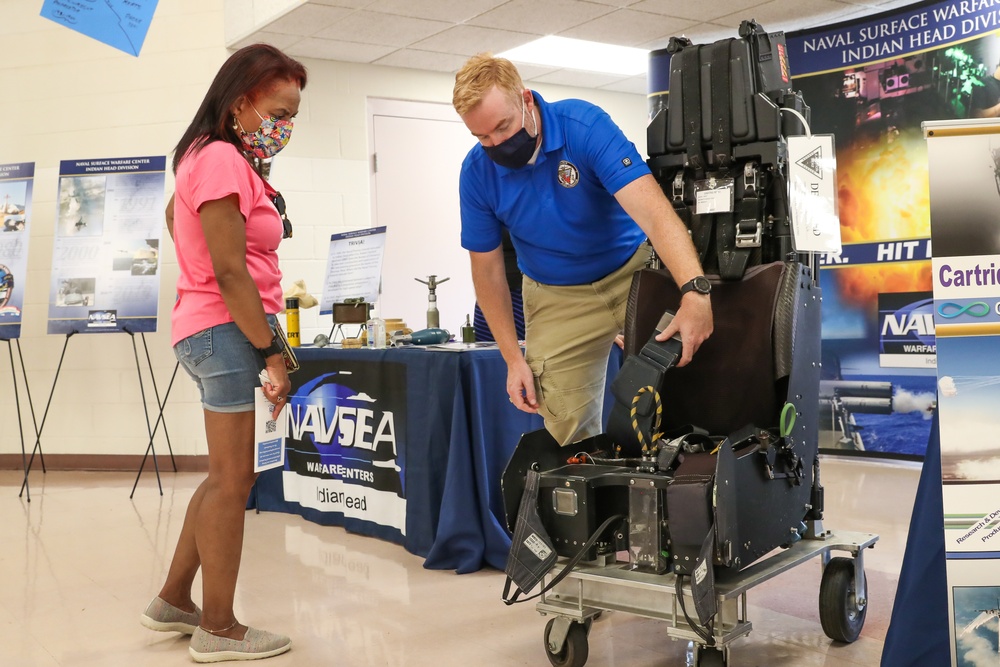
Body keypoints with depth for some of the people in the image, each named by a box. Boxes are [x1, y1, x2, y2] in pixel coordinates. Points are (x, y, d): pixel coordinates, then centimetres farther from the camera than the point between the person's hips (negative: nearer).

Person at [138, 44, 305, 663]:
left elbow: (173, 213, 34)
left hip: (214, 328, 10)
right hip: (228, 330, -10)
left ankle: (175, 601, 27)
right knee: (233, 479, -3)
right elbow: (231, 272, -19)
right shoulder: (222, 159, -14)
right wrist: (272, 352, -16)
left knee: (230, 475, 16)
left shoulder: (214, 155, 17)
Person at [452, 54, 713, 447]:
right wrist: (513, 358, -5)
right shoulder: (477, 173, -13)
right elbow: (487, 270, -2)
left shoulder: (585, 125, -23)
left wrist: (694, 292, -49)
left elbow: (653, 211, -34)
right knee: (570, 433, -3)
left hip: (634, 274, -2)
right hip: (557, 299, 2)